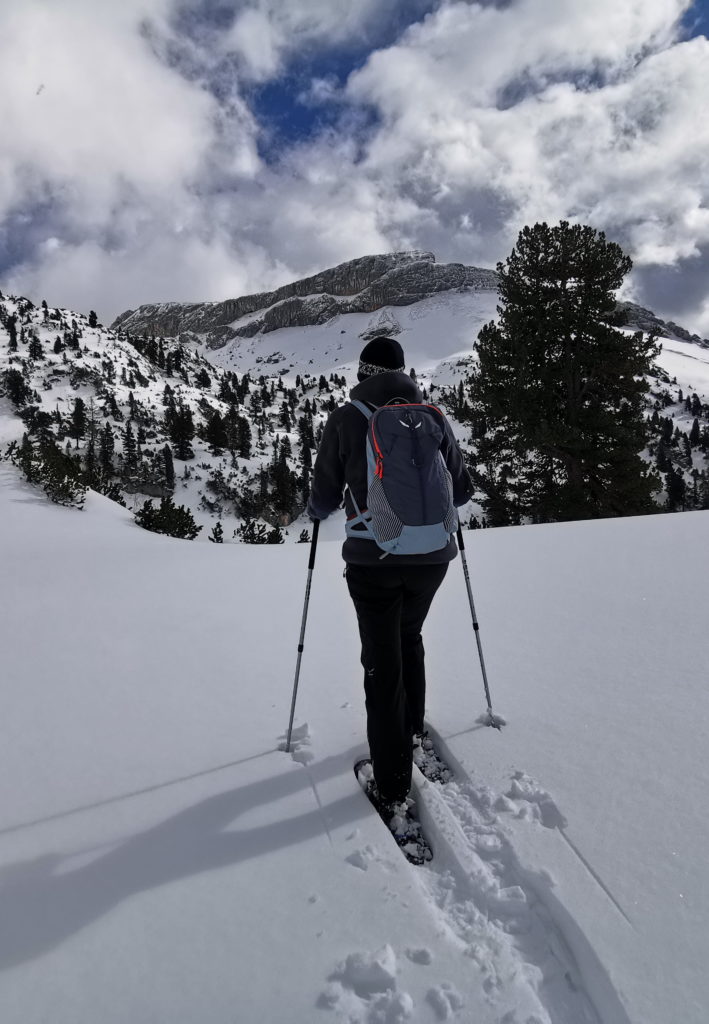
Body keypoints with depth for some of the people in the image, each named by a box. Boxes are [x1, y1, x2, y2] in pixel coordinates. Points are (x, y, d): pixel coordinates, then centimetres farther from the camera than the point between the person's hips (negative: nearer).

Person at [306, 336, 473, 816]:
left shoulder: (346, 419, -4)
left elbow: (324, 498, -1)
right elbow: (462, 490, 9)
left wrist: (318, 510, 22)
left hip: (373, 559, -3)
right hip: (432, 554, 3)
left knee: (383, 661, 8)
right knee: (410, 638, 28)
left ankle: (393, 783, 13)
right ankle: (412, 728, 43)